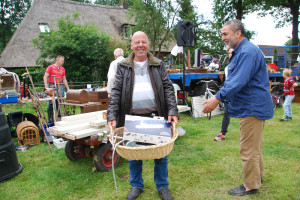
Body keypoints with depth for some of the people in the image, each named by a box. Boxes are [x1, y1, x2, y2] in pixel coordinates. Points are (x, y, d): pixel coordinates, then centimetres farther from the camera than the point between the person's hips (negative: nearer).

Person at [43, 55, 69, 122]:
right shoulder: (50, 67, 0)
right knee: (52, 103, -5)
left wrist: (68, 89, 18)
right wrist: (46, 87, -16)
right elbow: (45, 77, -6)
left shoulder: (62, 69, 15)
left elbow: (64, 79, 21)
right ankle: (50, 119, 4)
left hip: (60, 86, 5)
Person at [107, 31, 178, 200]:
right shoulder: (123, 67, 8)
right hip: (132, 117, 0)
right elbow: (116, 92, 2)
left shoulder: (158, 65, 9)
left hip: (156, 116, 0)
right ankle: (136, 186, 32)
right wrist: (112, 116, -8)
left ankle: (162, 186, 29)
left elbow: (168, 88, 3)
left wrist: (172, 111, -9)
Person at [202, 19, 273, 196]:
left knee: (249, 149, -1)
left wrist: (217, 99, -26)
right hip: (252, 107, 11)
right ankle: (258, 175, 38)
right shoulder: (240, 52, 16)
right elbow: (232, 81, 21)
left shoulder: (248, 52, -19)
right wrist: (219, 97, 16)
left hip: (253, 108, -11)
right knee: (254, 146, 22)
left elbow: (238, 82, -28)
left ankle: (251, 186, 13)